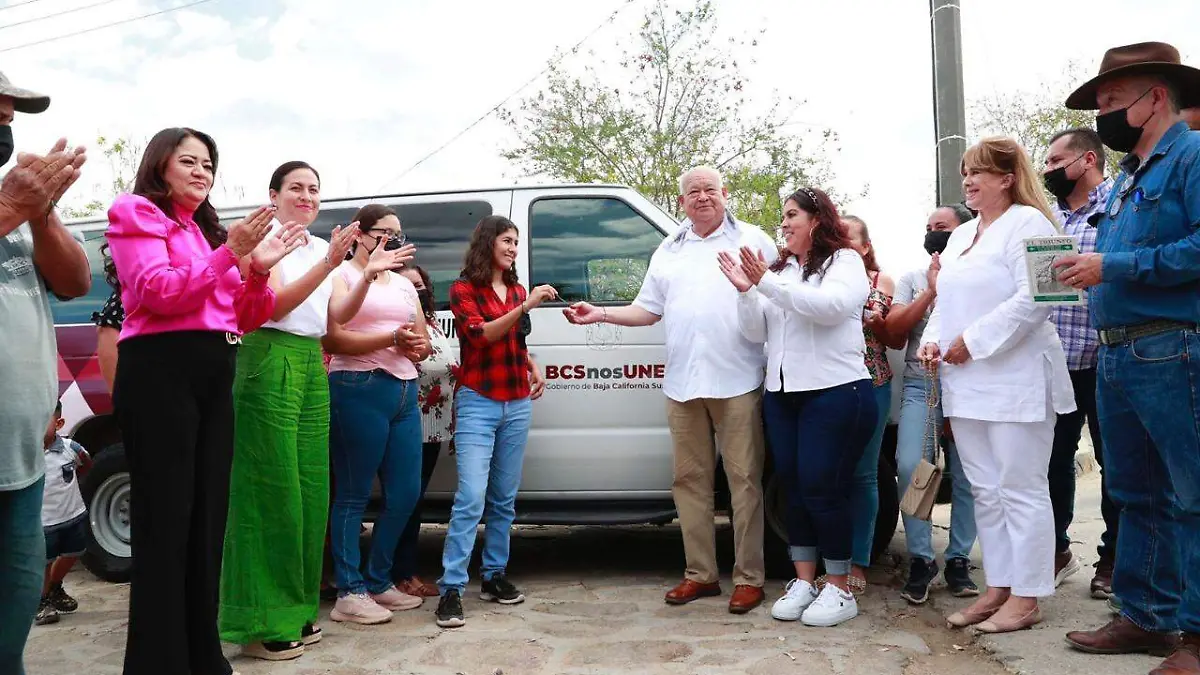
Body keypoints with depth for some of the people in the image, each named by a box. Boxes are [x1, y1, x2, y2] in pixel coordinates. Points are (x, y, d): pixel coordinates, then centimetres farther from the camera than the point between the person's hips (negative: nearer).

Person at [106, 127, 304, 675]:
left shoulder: (208, 230, 22)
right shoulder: (136, 214, 3)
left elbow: (244, 318, 17)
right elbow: (156, 293, -13)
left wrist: (258, 269, -1)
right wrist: (231, 253, -18)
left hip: (213, 378, 7)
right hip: (160, 373, -7)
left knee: (208, 516, 9)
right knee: (166, 519, -5)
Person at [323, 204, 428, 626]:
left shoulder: (404, 284, 22)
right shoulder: (343, 274, 2)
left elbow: (423, 344, 24)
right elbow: (335, 320, -19)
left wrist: (418, 346, 0)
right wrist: (370, 273, -29)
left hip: (405, 392, 7)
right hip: (359, 389, -7)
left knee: (405, 494, 7)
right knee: (354, 495, -3)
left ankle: (378, 582, 21)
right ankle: (349, 593, 4)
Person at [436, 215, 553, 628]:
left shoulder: (518, 291, 17)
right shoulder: (463, 290, 0)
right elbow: (481, 334, -16)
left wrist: (534, 370, 8)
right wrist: (525, 307, -25)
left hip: (517, 405, 6)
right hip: (478, 403, -6)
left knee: (504, 498, 9)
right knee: (471, 498, -14)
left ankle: (494, 575, 19)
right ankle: (451, 588, -11)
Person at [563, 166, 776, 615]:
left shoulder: (753, 241, 5)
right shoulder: (668, 250, 19)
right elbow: (648, 310, 21)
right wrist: (601, 315, 9)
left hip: (737, 381, -5)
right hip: (683, 384, 5)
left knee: (744, 478, -2)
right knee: (690, 478, 7)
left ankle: (749, 577, 6)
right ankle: (700, 574, 17)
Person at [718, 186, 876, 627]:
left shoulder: (845, 261, 0)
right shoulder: (779, 270, 16)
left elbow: (829, 306, -20)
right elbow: (756, 333, 11)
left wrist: (766, 283, -22)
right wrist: (746, 291, -6)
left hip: (835, 392, -6)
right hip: (782, 393, 6)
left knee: (822, 488, -6)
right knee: (794, 487, 9)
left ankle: (840, 590, 7)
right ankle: (803, 580, 19)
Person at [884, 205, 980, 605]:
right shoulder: (912, 279, 16)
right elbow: (893, 336, 5)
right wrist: (931, 290, 0)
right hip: (921, 384, 1)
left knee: (966, 474, 0)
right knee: (910, 466, -12)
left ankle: (958, 561, 13)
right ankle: (920, 560, 0)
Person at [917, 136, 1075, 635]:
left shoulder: (1027, 222, -7)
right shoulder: (960, 235, 18)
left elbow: (1034, 299, -19)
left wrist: (974, 340, -18)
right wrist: (931, 341, 4)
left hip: (1015, 381, -8)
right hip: (967, 384, 8)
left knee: (1021, 491, -1)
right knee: (985, 492, 12)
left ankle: (1026, 597, 8)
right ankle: (998, 588, 21)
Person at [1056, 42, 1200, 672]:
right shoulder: (1124, 180, 21)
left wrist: (1113, 268, -18)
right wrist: (1085, 270, 6)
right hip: (1114, 356, 9)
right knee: (1135, 495, 14)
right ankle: (1144, 617, 25)